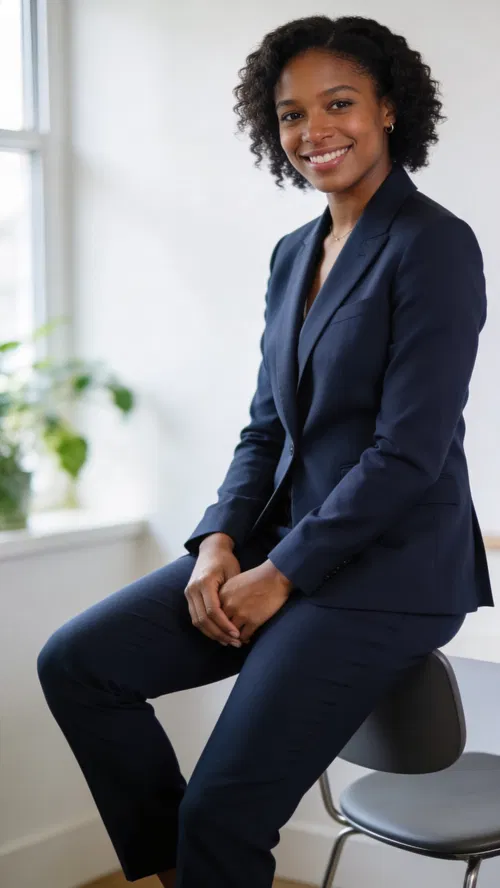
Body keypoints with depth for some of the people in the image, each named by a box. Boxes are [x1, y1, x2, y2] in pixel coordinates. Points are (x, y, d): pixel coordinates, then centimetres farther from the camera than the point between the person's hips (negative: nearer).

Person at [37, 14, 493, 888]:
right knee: (74, 662, -2)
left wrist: (282, 575, -15)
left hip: (387, 569, -8)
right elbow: (266, 427, 13)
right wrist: (220, 541, -4)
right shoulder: (293, 255, 12)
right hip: (282, 545, 8)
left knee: (222, 808, -13)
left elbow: (409, 452, -17)